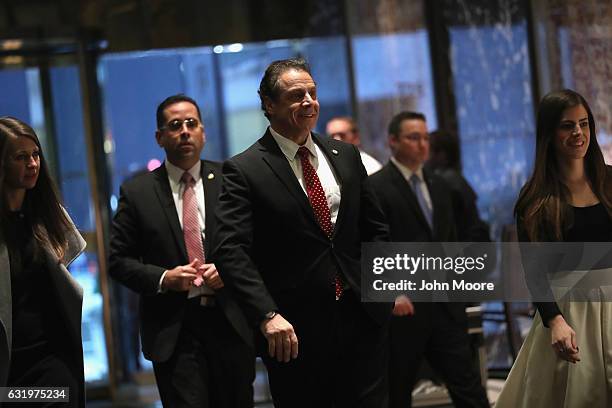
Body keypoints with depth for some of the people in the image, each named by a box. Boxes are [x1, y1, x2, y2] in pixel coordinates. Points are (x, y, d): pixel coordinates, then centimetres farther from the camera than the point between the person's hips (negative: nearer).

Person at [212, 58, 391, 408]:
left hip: (362, 317, 4)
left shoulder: (346, 156, 12)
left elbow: (376, 228, 18)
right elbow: (232, 252, -13)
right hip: (294, 331, -4)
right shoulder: (244, 170, -5)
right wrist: (267, 315, -24)